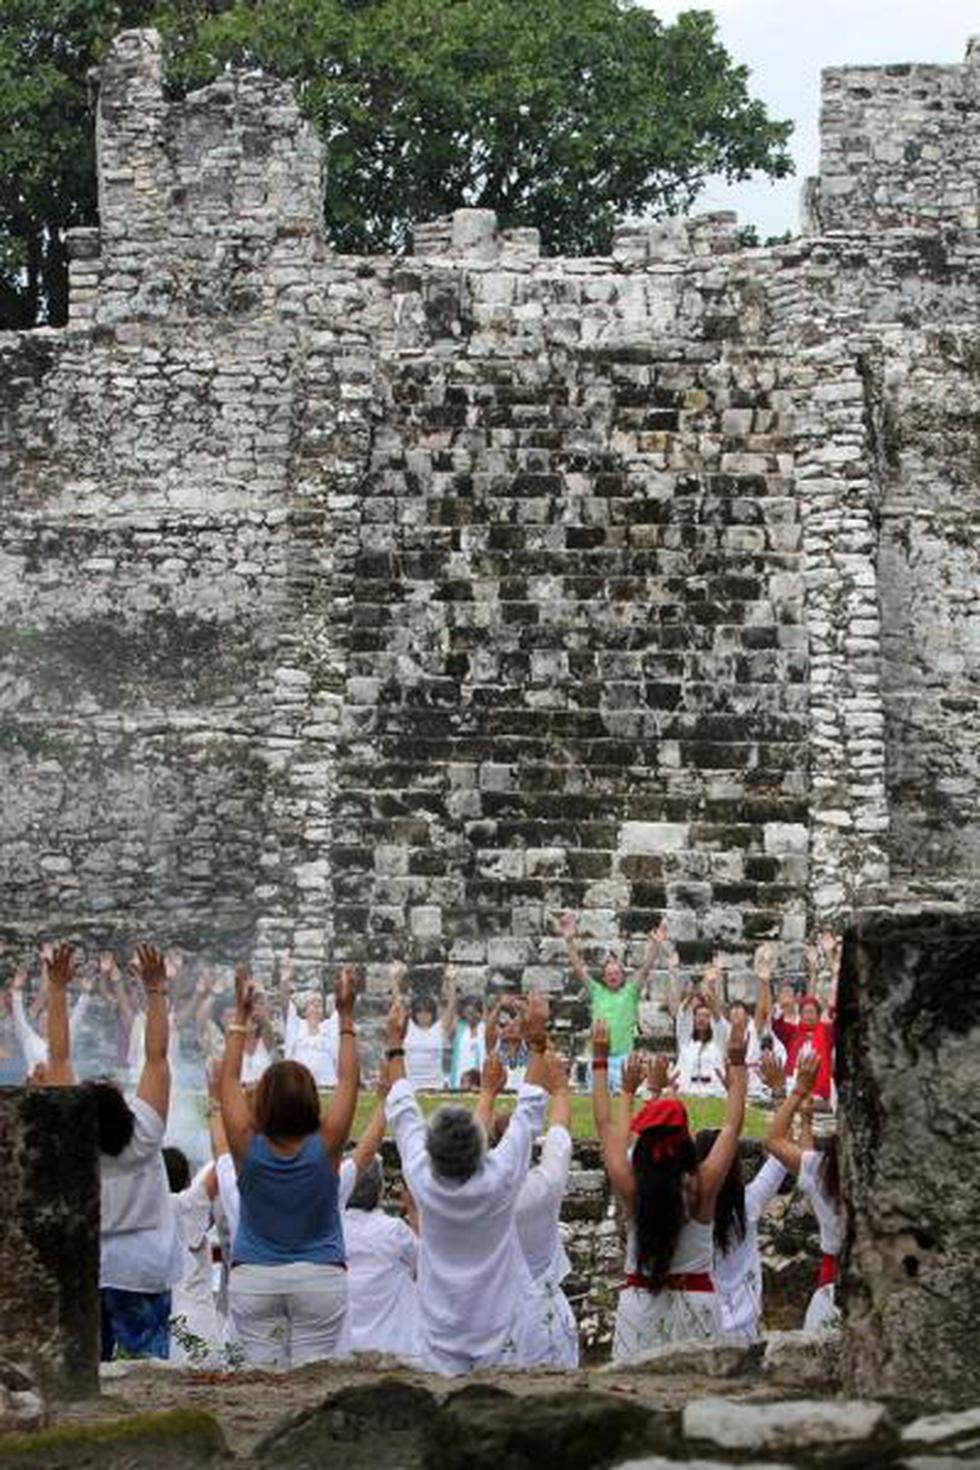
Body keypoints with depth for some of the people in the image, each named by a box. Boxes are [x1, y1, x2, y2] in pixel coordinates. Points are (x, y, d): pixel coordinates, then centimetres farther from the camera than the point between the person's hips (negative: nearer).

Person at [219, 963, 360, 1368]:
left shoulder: (247, 1146, -8)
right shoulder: (326, 1147, -9)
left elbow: (229, 1081, 2)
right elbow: (348, 1081, 0)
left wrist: (241, 1016, 7)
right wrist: (346, 1016, 3)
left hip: (252, 1278, 0)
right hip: (319, 1278, 0)